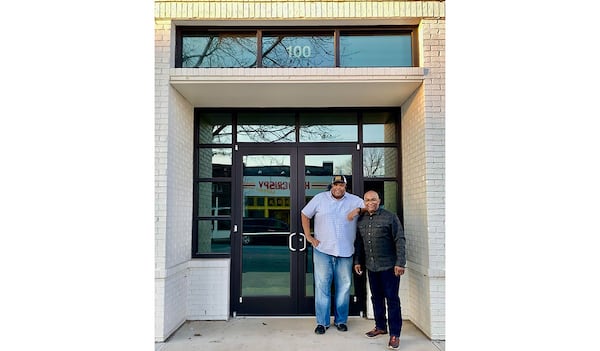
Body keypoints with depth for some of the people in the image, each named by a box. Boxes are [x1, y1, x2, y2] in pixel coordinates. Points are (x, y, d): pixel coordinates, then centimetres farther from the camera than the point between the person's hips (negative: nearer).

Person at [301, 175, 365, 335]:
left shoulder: (355, 201, 4)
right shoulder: (319, 198, 3)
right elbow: (305, 215, 11)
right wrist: (308, 236, 4)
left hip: (345, 252, 1)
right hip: (322, 250, -1)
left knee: (344, 287, 9)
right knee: (322, 286, 2)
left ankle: (341, 320, 24)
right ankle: (322, 322, 13)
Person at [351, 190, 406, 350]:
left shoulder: (390, 217, -7)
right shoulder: (361, 219, 9)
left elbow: (400, 240, -10)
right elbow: (358, 242, 16)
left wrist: (400, 263, -15)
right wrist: (357, 261, 14)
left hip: (389, 266, -5)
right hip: (371, 266, 5)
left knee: (392, 299, -1)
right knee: (376, 297, 14)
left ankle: (395, 334, 7)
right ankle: (380, 327, 29)